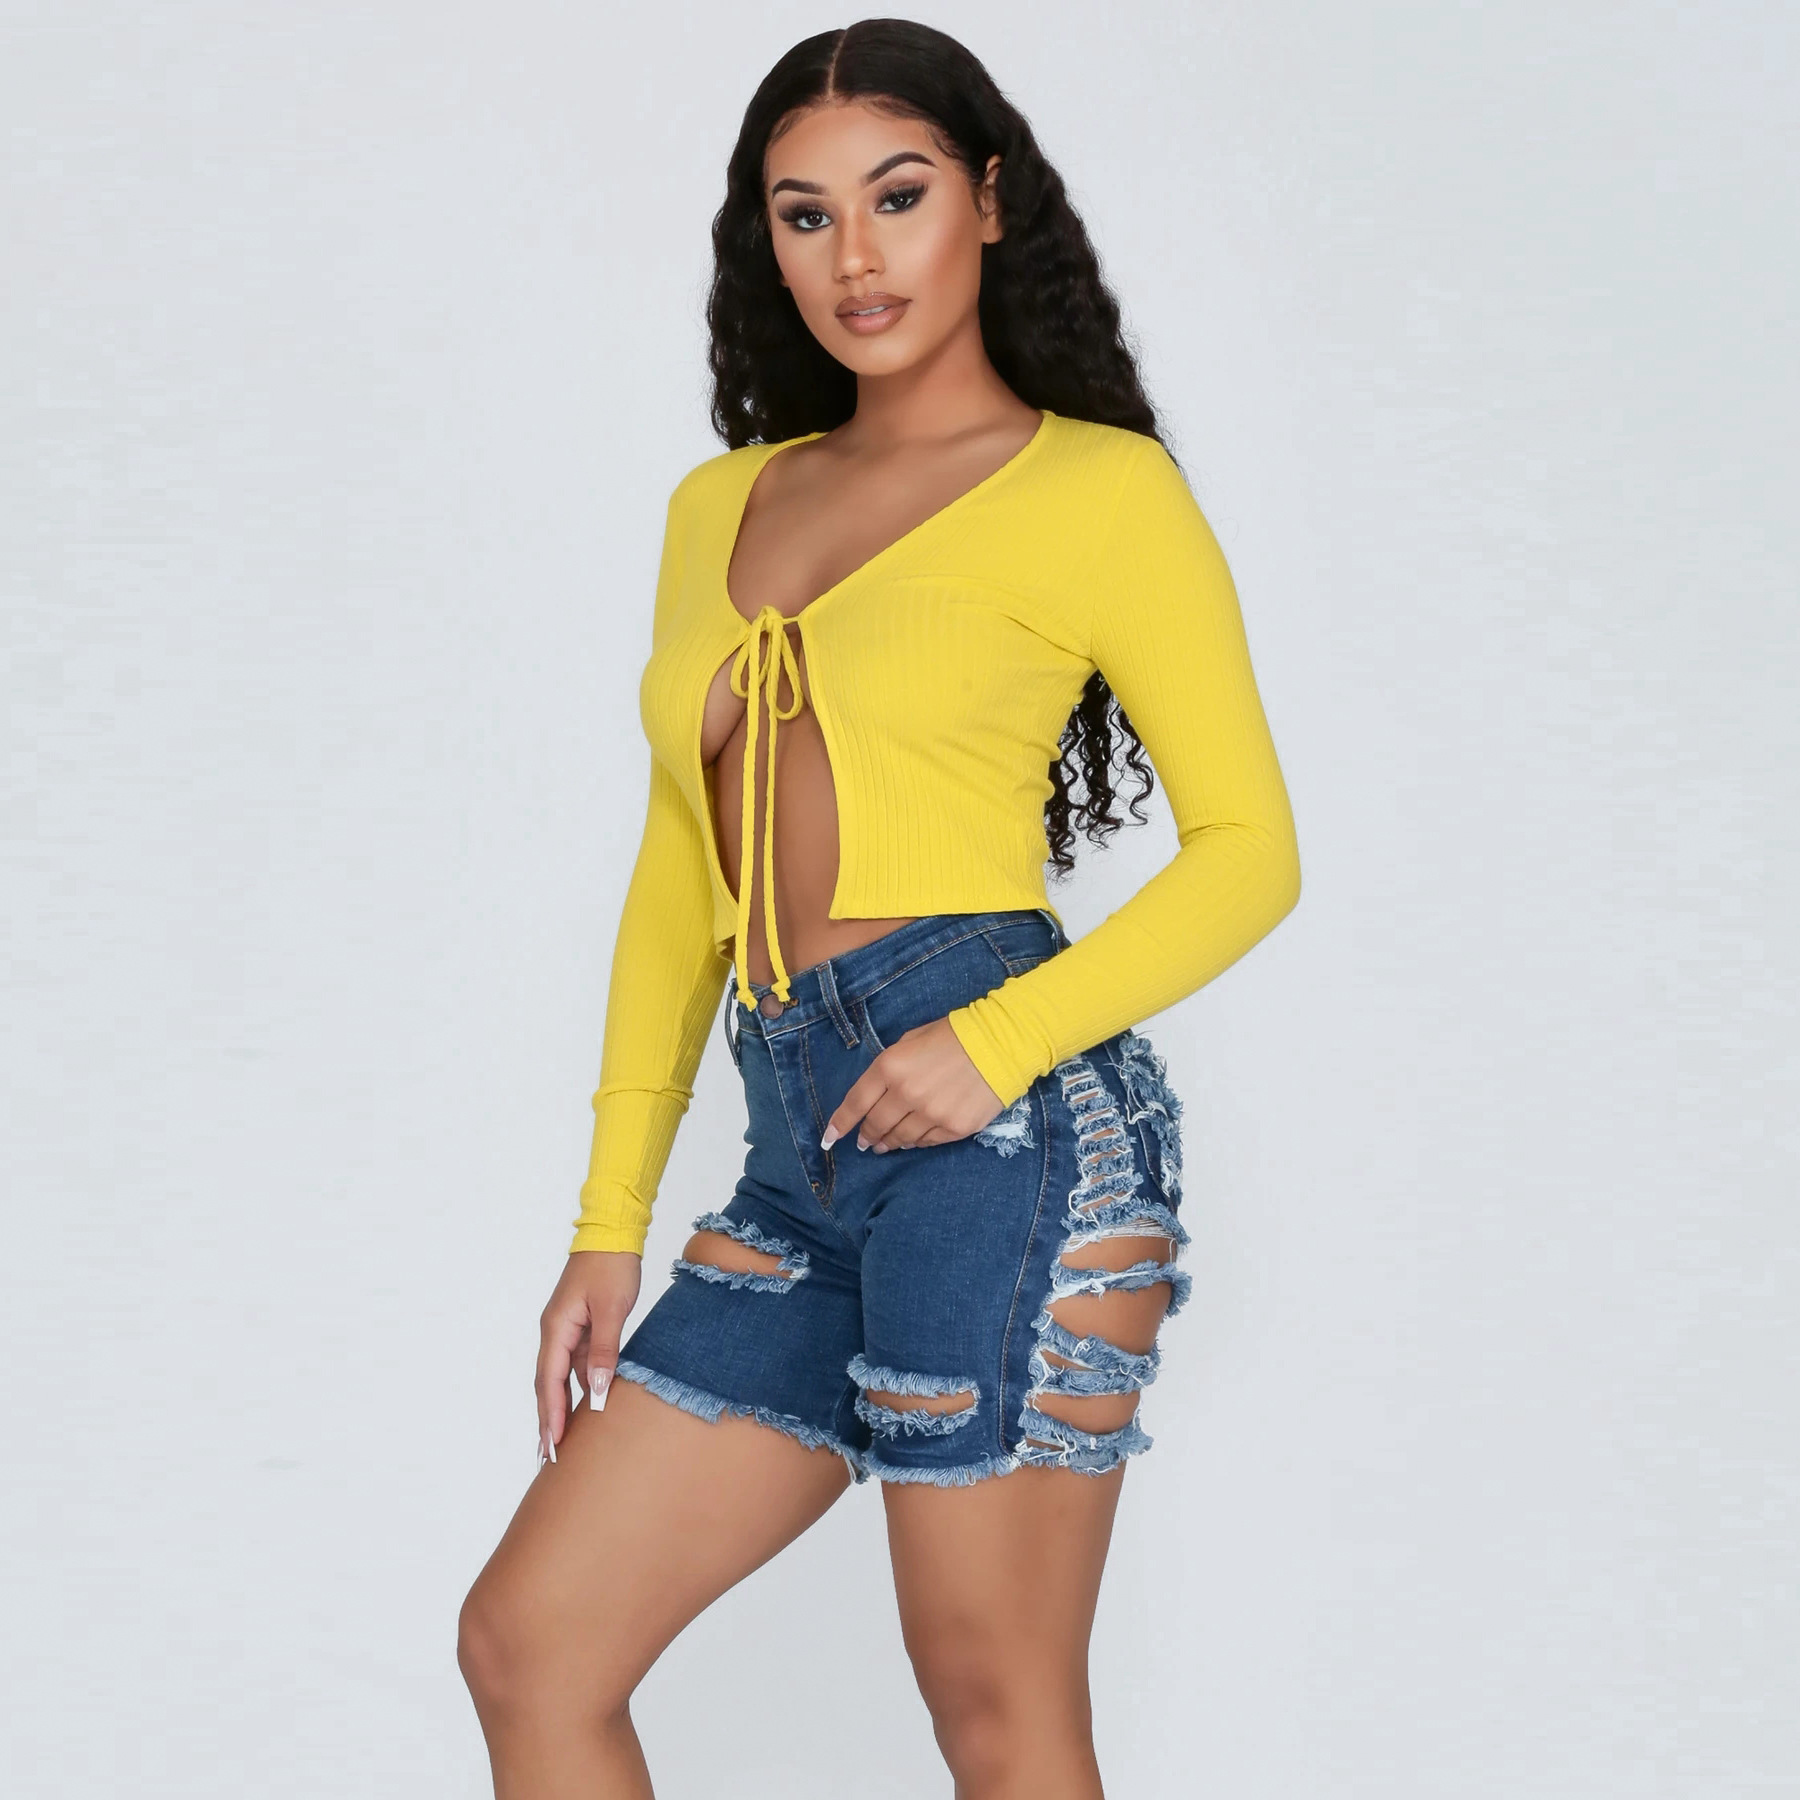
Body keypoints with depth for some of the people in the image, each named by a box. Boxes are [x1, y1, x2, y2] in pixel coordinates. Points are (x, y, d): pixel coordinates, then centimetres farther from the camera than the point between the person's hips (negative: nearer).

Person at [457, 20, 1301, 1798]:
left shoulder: (1098, 486, 2)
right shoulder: (721, 506, 20)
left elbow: (1250, 846, -1)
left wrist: (999, 1041, -16)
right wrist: (609, 1222, 15)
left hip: (1003, 1129, -6)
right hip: (800, 1168, 7)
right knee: (526, 1639, 5)